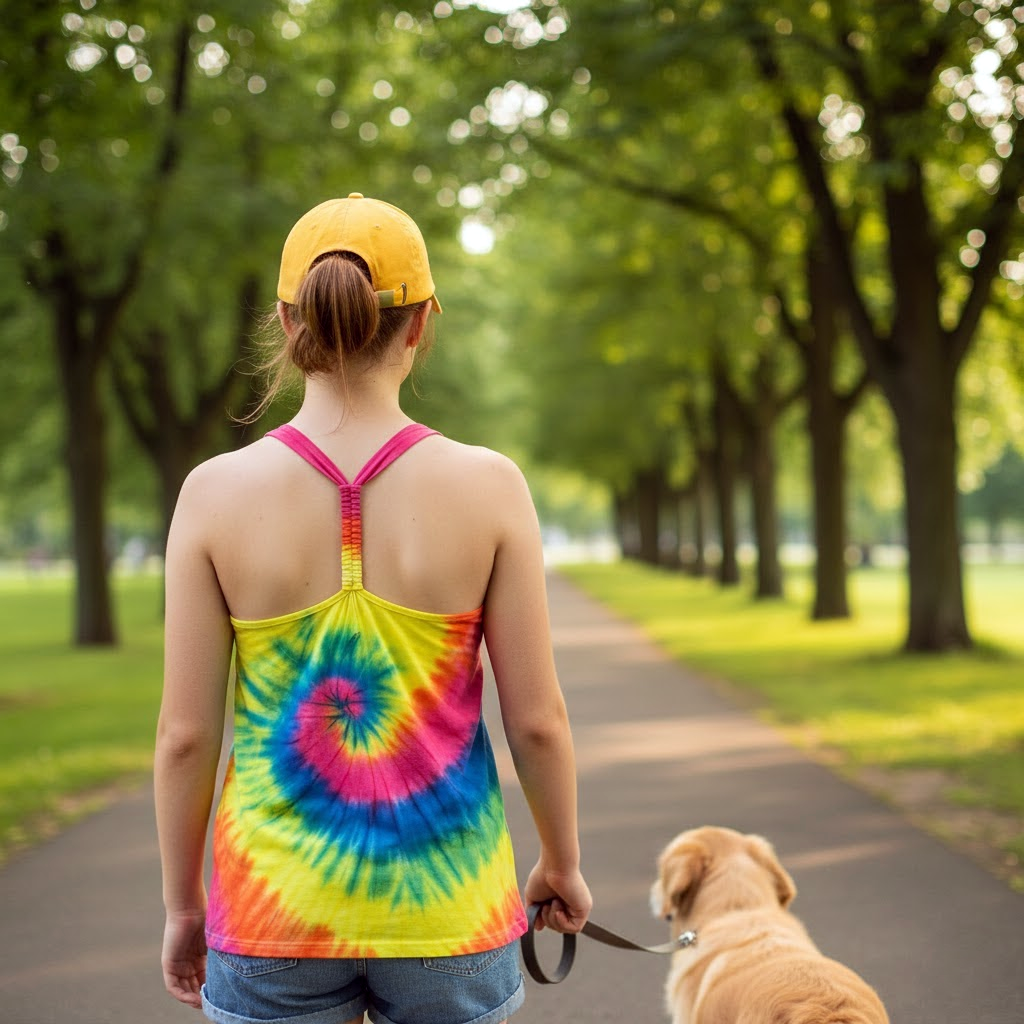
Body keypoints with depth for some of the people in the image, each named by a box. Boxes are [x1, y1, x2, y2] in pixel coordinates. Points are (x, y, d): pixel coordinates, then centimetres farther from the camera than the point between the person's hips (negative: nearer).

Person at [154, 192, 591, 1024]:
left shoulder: (216, 493, -9)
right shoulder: (488, 487, -10)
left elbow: (185, 733, -6)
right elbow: (537, 720, -6)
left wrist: (182, 900, 8)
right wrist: (563, 863, 10)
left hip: (276, 906, 0)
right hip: (446, 902, 0)